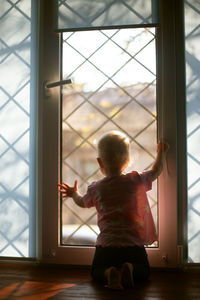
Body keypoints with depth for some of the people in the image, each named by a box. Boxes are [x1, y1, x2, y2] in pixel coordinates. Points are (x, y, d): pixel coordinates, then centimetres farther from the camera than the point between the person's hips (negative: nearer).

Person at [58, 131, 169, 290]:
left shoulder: (95, 189, 1)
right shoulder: (136, 181, -3)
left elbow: (83, 202, 23)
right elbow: (156, 171, 16)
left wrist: (74, 193, 46)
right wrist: (162, 152, 34)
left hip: (106, 244, 0)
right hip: (133, 244, 0)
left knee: (96, 271, 23)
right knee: (144, 270, 25)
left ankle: (109, 273, -13)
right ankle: (130, 269, -11)